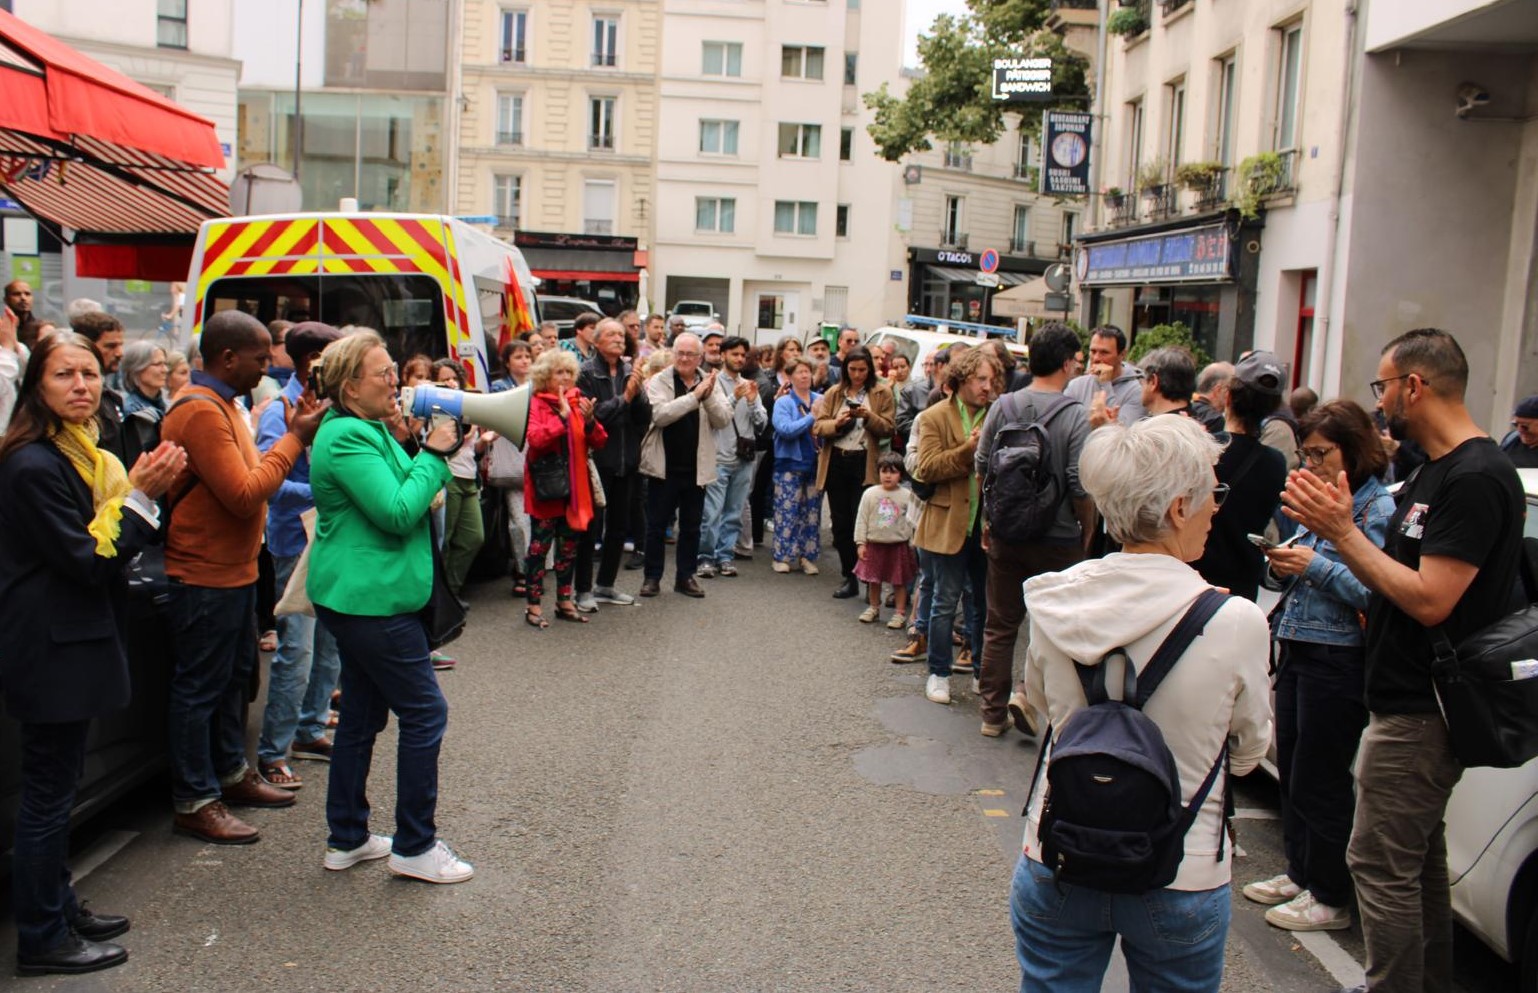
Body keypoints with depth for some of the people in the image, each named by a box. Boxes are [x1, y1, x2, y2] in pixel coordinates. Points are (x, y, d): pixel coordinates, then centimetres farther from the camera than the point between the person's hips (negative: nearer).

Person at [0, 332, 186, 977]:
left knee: (55, 787, 19)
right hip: (52, 650, -10)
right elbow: (87, 561, -19)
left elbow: (117, 549, 12)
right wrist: (139, 495, -19)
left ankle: (58, 907, 33)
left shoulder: (79, 454, 11)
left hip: (72, 642, 10)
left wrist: (146, 493, -3)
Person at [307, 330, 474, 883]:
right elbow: (397, 514, -23)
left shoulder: (367, 430, 14)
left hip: (357, 597, 11)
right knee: (424, 714, -3)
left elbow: (396, 498, 16)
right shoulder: (347, 438, -18)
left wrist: (404, 443, 4)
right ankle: (414, 847, 6)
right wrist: (433, 455, -15)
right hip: (372, 597, -11)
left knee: (362, 714, 17)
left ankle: (346, 839, 27)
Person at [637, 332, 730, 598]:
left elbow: (724, 420, -3)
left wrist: (709, 396, -19)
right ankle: (652, 577, 16)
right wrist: (694, 396, -22)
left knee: (691, 527, 12)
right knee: (656, 525, 5)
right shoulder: (659, 381, -4)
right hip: (664, 467, -3)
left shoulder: (709, 384, 6)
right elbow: (659, 414, -20)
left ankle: (685, 576, 23)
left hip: (696, 469, 3)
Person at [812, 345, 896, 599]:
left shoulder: (883, 393, 1)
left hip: (865, 464, -4)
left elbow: (888, 429, -4)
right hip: (836, 462, 4)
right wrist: (836, 423, -17)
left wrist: (869, 417, -20)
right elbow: (817, 426, 2)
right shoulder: (834, 393, 9)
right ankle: (849, 576, 19)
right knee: (840, 523, 8)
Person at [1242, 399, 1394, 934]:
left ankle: (1330, 897, 16)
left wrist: (1316, 567, -21)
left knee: (1319, 781, 1)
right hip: (1296, 648, 8)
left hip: (1337, 662, -8)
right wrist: (1285, 564, -1)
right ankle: (1301, 873, 32)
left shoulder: (1380, 509, -12)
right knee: (1291, 770, 16)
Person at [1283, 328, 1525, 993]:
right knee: (1418, 861, 20)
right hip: (1413, 704, 11)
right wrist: (1335, 524, 5)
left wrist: (1343, 531, -20)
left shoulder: (1476, 478, -20)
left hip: (1420, 713, -11)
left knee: (1381, 864, -3)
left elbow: (1429, 600, -24)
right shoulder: (1436, 472, 13)